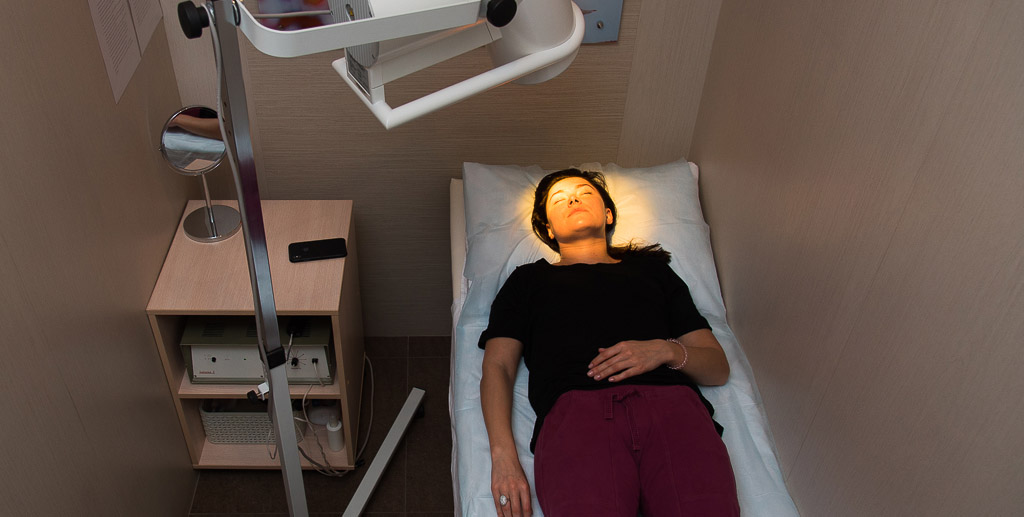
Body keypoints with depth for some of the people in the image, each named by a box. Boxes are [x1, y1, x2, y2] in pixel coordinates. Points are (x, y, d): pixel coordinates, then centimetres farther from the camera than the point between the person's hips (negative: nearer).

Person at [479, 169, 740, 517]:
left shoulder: (652, 269, 32)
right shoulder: (529, 278, 30)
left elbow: (719, 367, 24)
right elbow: (497, 367, 14)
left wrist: (667, 351, 0)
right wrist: (503, 453, -4)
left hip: (671, 400, 2)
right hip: (575, 407, -1)